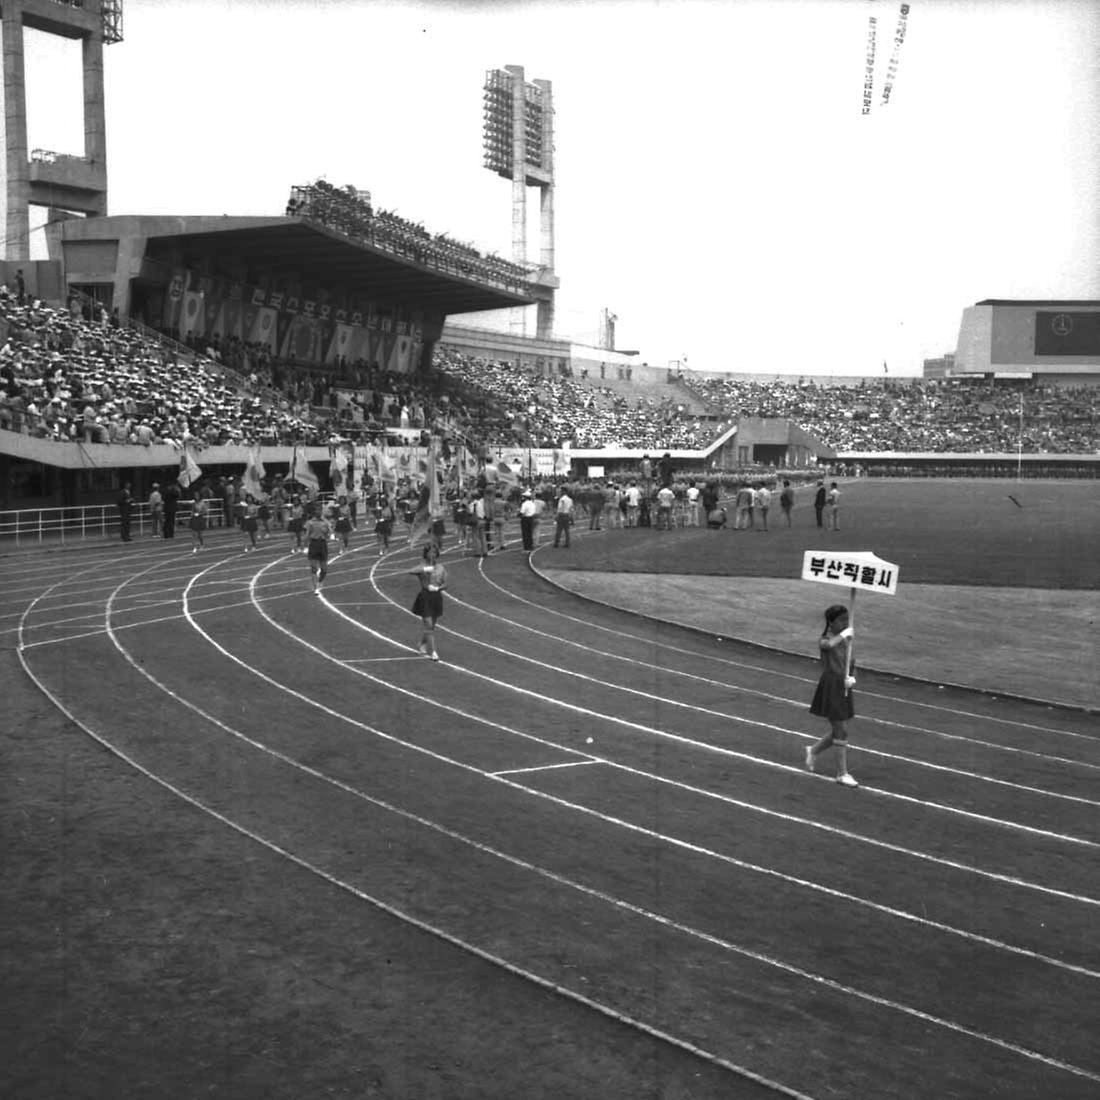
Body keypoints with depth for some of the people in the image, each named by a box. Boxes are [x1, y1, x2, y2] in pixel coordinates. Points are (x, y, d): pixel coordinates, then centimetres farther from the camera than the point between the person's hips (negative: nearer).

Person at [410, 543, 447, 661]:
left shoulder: (441, 568, 4)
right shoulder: (422, 567, -7)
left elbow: (445, 584, 4)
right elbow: (413, 571, -28)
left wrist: (437, 588, -15)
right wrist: (426, 569, -39)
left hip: (437, 597, 4)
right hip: (425, 598, -4)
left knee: (431, 625, 13)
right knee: (429, 626, -8)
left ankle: (422, 645, 36)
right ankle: (433, 651, -6)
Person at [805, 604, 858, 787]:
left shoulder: (846, 639, 7)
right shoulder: (824, 639, -13)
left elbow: (850, 662, 10)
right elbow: (828, 645, -39)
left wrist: (851, 678, -9)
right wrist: (843, 635, -26)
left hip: (843, 687, 7)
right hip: (830, 687, -7)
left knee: (837, 730, 15)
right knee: (841, 731, -5)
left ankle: (813, 751, 40)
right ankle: (842, 773, 4)